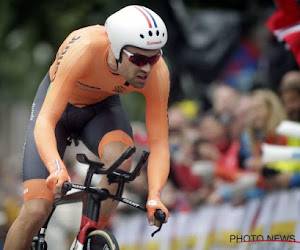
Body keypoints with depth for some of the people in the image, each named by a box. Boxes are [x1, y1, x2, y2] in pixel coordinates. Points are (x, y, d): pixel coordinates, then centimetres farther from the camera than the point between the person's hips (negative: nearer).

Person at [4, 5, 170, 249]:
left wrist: (154, 196, -44)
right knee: (36, 211, -15)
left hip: (102, 109, 2)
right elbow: (45, 121, -43)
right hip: (57, 104, -2)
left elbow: (159, 143, -27)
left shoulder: (157, 72, -31)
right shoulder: (83, 49, -40)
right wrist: (56, 167, -62)